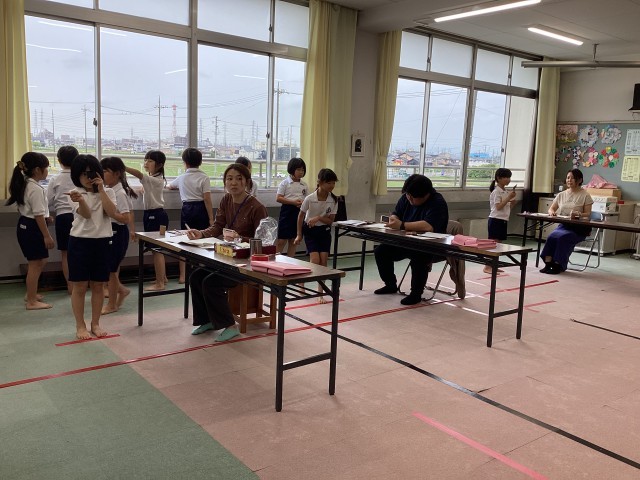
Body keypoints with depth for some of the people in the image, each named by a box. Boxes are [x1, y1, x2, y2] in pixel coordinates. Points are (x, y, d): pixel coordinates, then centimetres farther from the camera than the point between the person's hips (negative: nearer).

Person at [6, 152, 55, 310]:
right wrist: (47, 236, -18)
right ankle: (32, 301, 10)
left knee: (40, 261, 21)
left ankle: (31, 294, 32)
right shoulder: (36, 189, -20)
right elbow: (38, 215, -22)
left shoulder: (23, 184, 10)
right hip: (32, 228, -10)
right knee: (35, 264, 0)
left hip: (24, 225, 10)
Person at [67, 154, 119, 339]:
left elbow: (113, 214, -13)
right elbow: (86, 214, -21)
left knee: (98, 285, 9)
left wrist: (101, 190, -15)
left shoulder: (107, 192, 3)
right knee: (80, 286, 2)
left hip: (101, 242, 3)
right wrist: (80, 200, -43)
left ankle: (95, 324, 21)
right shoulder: (77, 193, -4)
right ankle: (80, 326, 13)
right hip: (80, 242, -2)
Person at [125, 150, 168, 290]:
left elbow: (138, 174, -33)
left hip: (156, 215, -10)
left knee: (156, 249, -5)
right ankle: (163, 277, 28)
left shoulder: (157, 180, -18)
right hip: (151, 214, 10)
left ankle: (159, 283, 1)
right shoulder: (151, 179, 12)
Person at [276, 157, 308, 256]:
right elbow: (278, 198, -9)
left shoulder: (304, 185, 9)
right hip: (287, 210, -4)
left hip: (299, 212, 4)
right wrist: (293, 202, -19)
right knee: (282, 240, -5)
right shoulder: (285, 183, -3)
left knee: (293, 240, 11)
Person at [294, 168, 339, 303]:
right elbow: (301, 216, -5)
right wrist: (299, 235, -1)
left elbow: (330, 221, -9)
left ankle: (320, 292, 5)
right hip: (310, 231, -3)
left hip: (324, 231, 3)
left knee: (323, 261, -4)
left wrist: (318, 218, -26)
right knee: (315, 260, -13)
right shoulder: (310, 199, -20)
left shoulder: (333, 200, -13)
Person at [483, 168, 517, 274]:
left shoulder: (505, 192, 15)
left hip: (503, 220, 9)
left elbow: (507, 207, 19)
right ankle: (487, 266, -6)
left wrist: (512, 202, 0)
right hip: (496, 220, -9)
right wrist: (509, 197, -21)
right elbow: (498, 207, -20)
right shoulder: (496, 191, -12)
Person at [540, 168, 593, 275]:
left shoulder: (585, 195, 1)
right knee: (551, 236, -27)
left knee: (563, 237, -32)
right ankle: (548, 263, -26)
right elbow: (551, 208, 17)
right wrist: (552, 212, -8)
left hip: (578, 227, -4)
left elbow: (588, 214, -3)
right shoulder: (561, 195, 14)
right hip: (563, 225, 4)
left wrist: (578, 214, -25)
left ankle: (558, 265, -23)